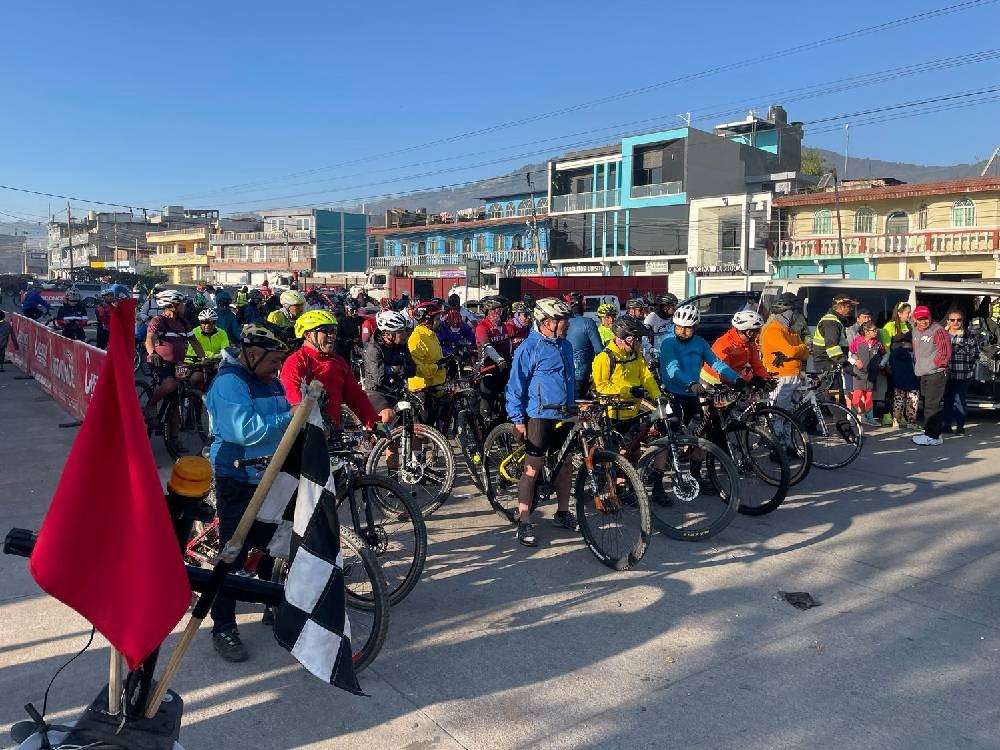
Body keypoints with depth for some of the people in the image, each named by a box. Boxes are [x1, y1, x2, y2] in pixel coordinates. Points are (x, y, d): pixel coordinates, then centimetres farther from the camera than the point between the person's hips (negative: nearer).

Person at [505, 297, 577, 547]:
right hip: (539, 416, -7)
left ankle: (562, 513, 29)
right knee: (533, 468, -4)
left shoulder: (564, 345, 10)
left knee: (566, 465, 13)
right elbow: (515, 385, -10)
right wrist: (517, 419, -11)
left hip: (564, 416, 7)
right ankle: (524, 522, 4)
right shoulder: (529, 348, -12)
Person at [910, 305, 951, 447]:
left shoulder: (938, 331, -12)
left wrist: (935, 364, -8)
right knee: (927, 404, 14)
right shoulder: (915, 331, 13)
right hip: (923, 374, 9)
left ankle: (932, 436, -8)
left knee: (932, 405, -10)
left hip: (936, 373, -9)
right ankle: (932, 433, 23)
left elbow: (945, 351, -15)